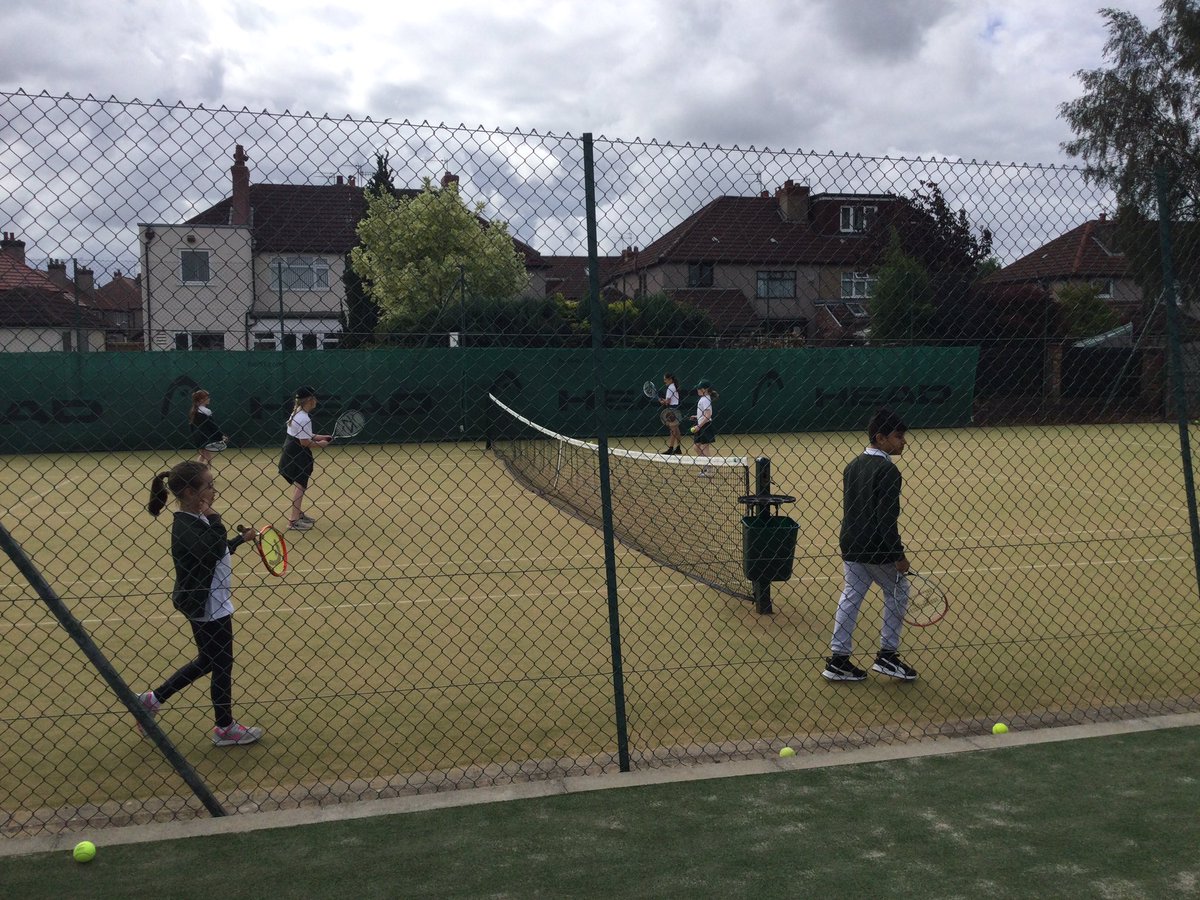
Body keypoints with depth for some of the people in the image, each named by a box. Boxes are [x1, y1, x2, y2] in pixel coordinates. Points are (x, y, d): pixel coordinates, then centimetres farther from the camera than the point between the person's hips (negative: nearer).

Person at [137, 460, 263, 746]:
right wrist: (213, 519, -27)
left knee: (207, 661, 22)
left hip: (210, 602, 10)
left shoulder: (196, 521, 5)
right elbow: (214, 553, -36)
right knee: (222, 665, 7)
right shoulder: (185, 527, -24)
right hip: (208, 607, -10)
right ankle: (225, 729, 25)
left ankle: (152, 700, 30)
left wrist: (241, 539, 28)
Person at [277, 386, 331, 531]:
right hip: (298, 455, -10)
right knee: (300, 486, -6)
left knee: (299, 484, 21)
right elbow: (305, 442, -21)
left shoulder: (297, 413, 10)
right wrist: (320, 444, -6)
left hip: (291, 452, 10)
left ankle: (298, 514, 34)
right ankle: (293, 521, -4)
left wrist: (319, 437, 13)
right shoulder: (304, 418, -21)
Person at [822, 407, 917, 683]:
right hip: (877, 550, -8)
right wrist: (898, 555, -17)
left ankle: (838, 660, 12)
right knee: (897, 593, 11)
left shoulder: (852, 466, 9)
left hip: (850, 545, 8)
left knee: (850, 598, 12)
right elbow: (886, 518, -21)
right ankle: (887, 655, 14)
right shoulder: (887, 470, -17)